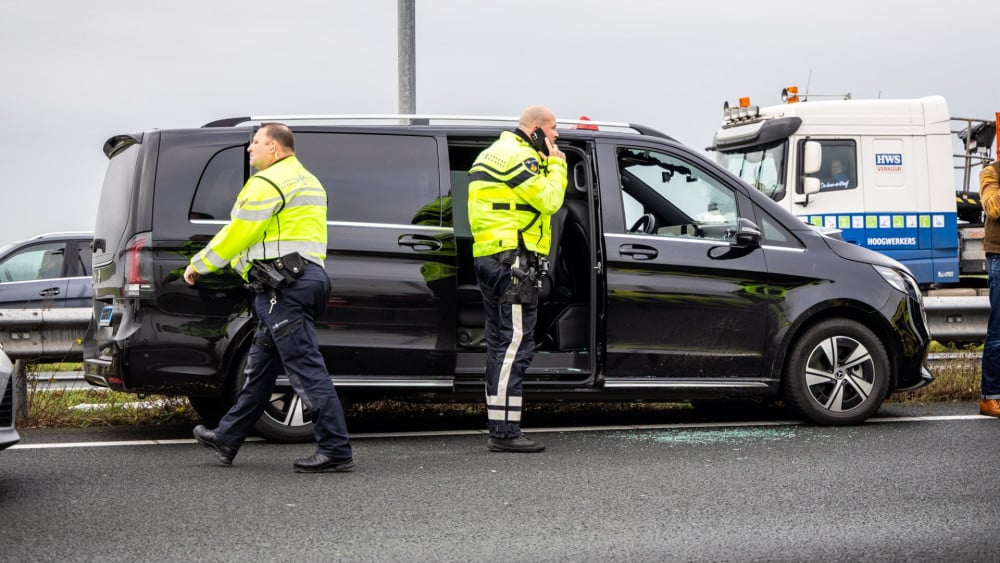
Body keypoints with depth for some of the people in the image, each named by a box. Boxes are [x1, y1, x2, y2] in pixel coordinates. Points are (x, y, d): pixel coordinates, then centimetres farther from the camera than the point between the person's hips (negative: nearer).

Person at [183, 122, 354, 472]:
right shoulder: (307, 181, 23)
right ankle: (226, 440, 26)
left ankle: (336, 452, -14)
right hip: (308, 278, 11)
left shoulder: (268, 183, -9)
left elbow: (237, 234, -10)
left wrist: (198, 266, 2)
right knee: (260, 368, 17)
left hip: (284, 287, -11)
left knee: (306, 370, -12)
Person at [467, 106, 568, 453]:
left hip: (490, 259, 11)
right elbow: (549, 200, -14)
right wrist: (556, 164, -3)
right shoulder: (518, 155, -10)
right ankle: (505, 433, -15)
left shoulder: (495, 153, 23)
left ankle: (499, 428, 17)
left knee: (502, 344, 13)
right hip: (512, 259, -11)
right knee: (515, 343, -12)